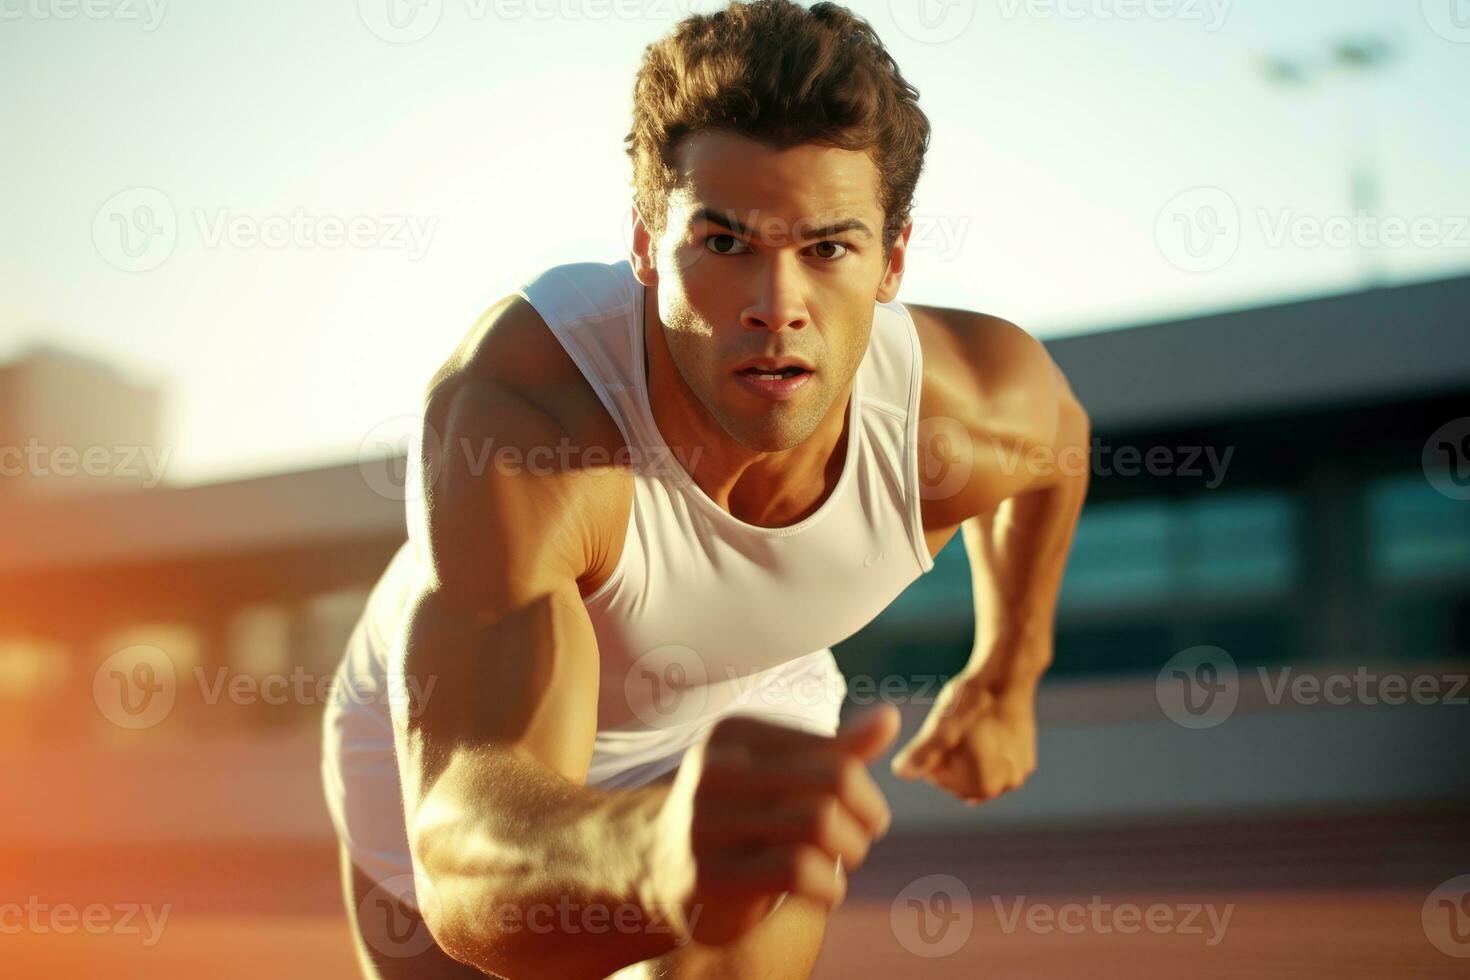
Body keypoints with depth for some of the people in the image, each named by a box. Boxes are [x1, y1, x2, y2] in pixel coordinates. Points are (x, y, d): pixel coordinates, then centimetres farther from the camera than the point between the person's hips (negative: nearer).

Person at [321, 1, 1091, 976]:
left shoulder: (972, 410, -30)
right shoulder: (511, 408, -45)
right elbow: (463, 845, -57)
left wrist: (1005, 676, 10)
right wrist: (658, 855, -79)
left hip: (745, 720, 2)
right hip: (457, 749, -1)